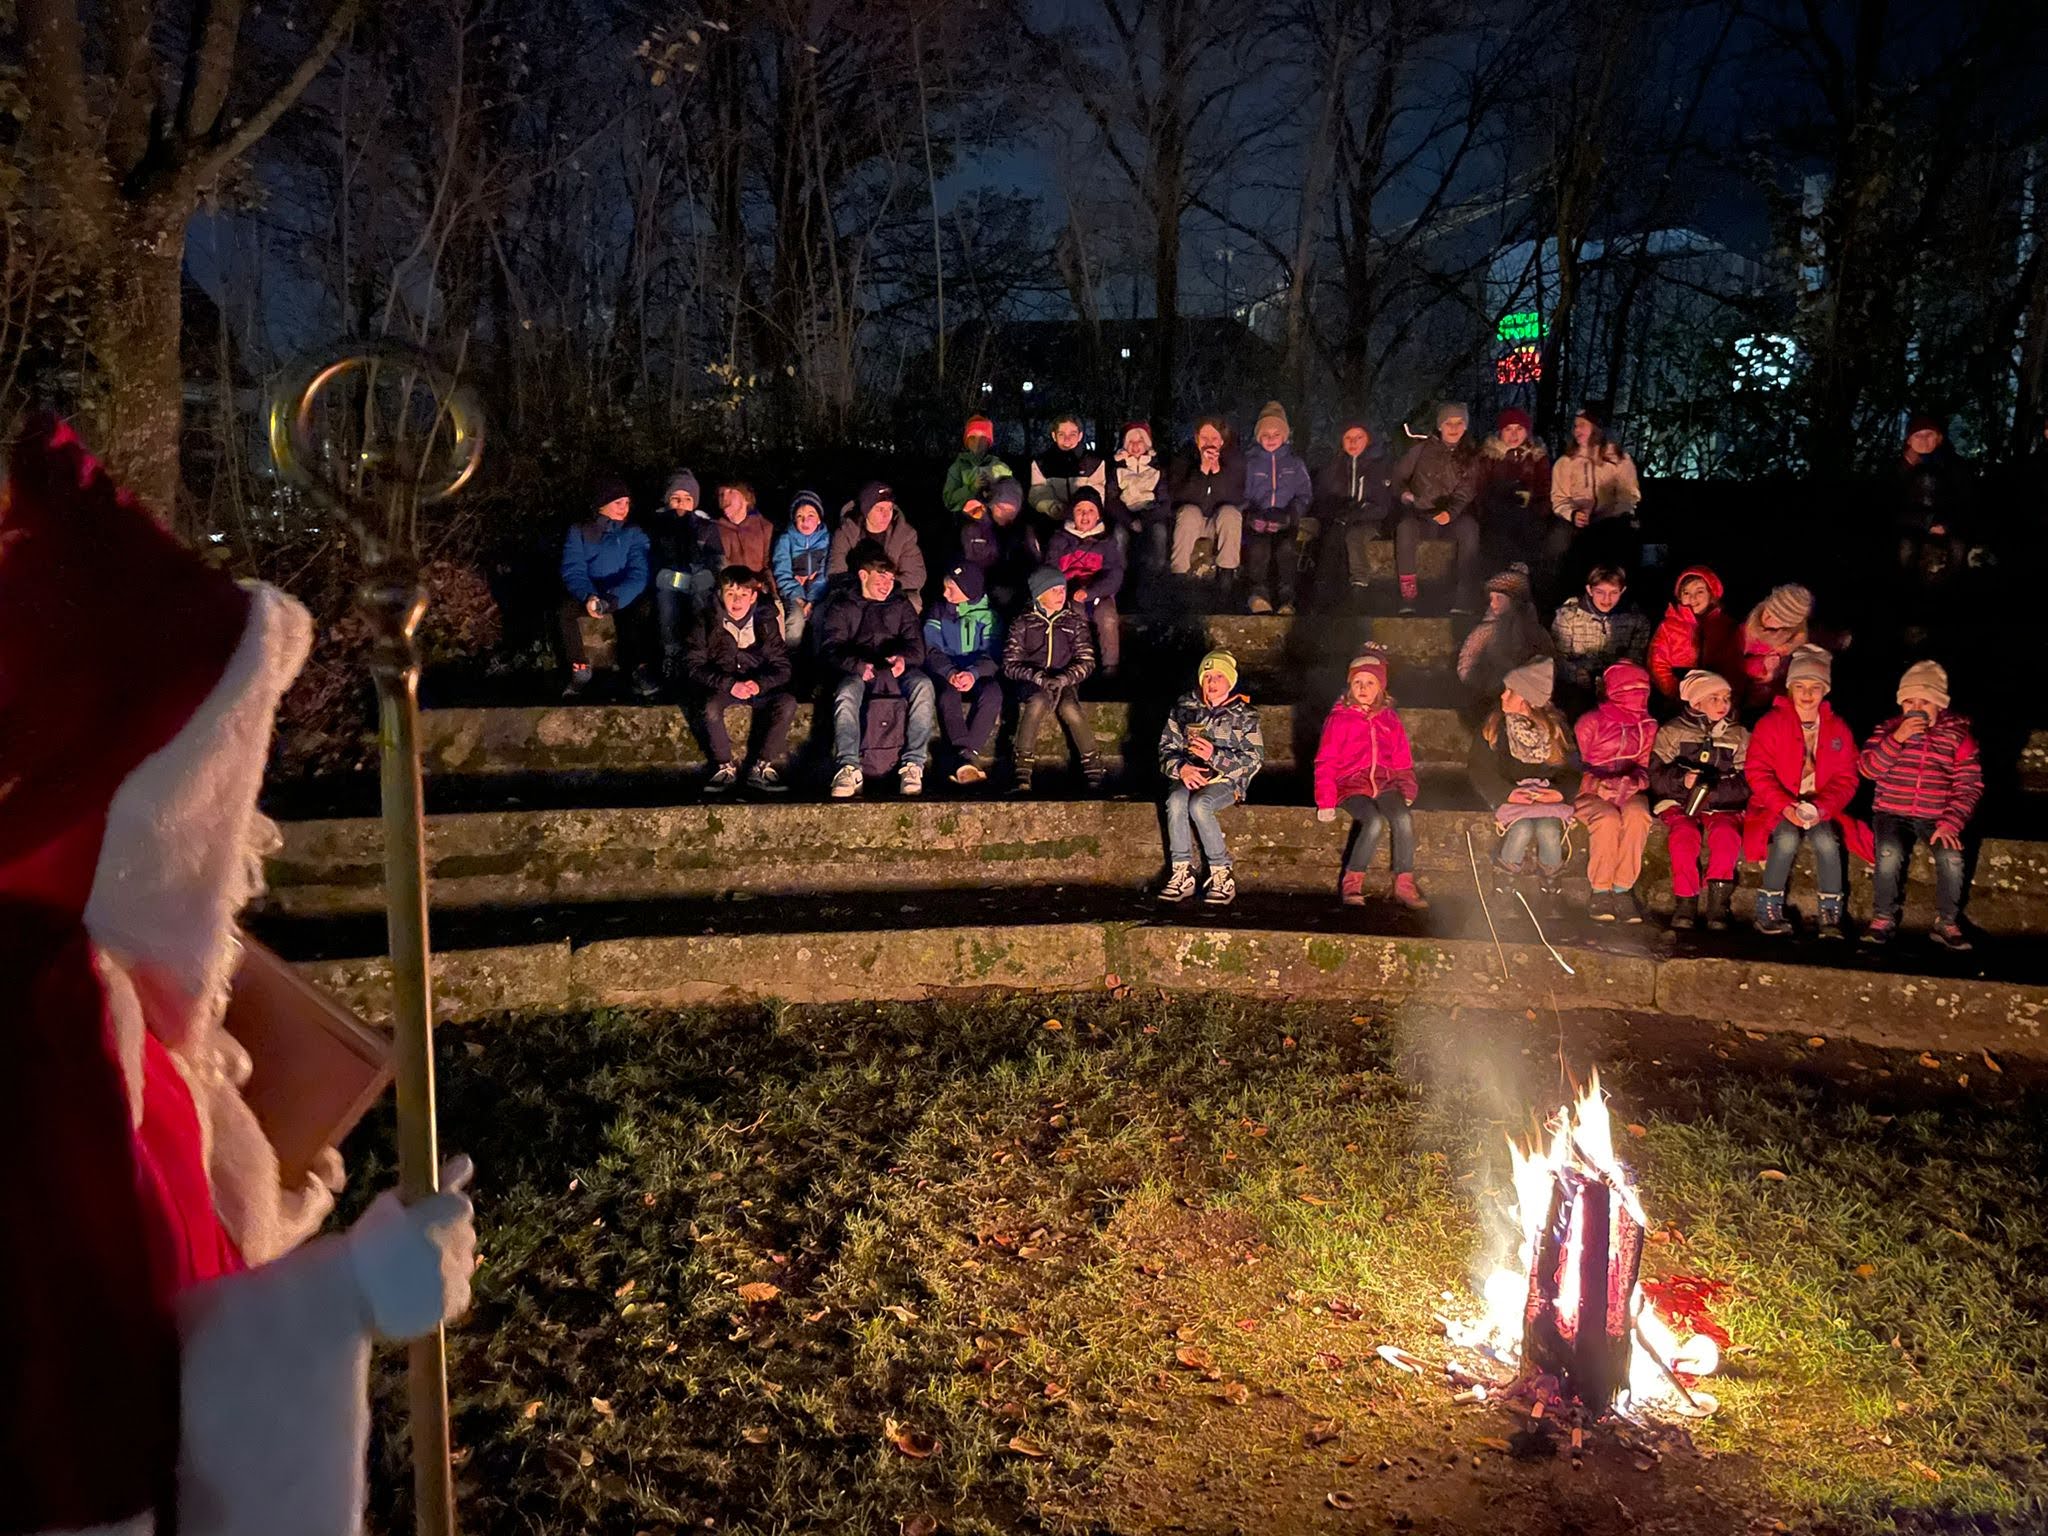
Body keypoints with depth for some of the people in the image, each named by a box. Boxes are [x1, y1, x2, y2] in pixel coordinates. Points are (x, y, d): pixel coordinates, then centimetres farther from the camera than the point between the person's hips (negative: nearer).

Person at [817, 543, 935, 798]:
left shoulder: (901, 605, 22)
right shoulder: (841, 606, 16)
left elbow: (917, 646, 8)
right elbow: (829, 650, 1)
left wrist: (903, 658, -18)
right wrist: (858, 665, -21)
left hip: (896, 673, 1)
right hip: (858, 674, -1)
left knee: (923, 683, -32)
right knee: (847, 691, -36)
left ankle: (914, 765, -38)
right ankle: (848, 768, -47)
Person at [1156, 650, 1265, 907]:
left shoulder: (1243, 714, 4)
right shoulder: (1185, 708, 11)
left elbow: (1255, 759, -3)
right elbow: (1167, 747, 10)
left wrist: (1215, 756, -17)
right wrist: (1181, 768, -13)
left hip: (1227, 780, -3)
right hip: (1190, 776, 3)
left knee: (1199, 805, -35)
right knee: (1175, 801, -33)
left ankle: (1222, 875, -24)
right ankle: (1182, 873, -27)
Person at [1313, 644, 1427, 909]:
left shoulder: (1390, 720, 16)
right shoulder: (1339, 718, 4)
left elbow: (1402, 762, 21)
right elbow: (1325, 763, 2)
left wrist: (1407, 790, 4)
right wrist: (1326, 801, -7)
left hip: (1384, 783, 3)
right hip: (1351, 785, -3)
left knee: (1403, 819, -29)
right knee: (1374, 822, -33)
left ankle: (1405, 883, -19)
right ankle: (1352, 881, -18)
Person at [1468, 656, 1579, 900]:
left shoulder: (1556, 726, 0)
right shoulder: (1495, 726, -4)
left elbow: (1571, 768, 6)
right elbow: (1479, 768, -4)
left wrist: (1560, 790, -15)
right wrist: (1507, 792, -18)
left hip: (1547, 797, 1)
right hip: (1509, 795, -1)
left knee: (1548, 830, -30)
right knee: (1522, 829, -31)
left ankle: (1552, 894, -7)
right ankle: (1501, 894, -14)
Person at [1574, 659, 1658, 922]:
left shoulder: (1647, 726, 10)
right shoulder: (1592, 721, -5)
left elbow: (1645, 765, 11)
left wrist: (1637, 780, -13)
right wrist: (1602, 784, -22)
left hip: (1628, 791, 4)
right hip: (1591, 791, -3)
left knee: (1637, 815, -33)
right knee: (1607, 818, -37)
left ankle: (1622, 888, -26)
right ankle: (1601, 891, -24)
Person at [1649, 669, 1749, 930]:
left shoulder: (1739, 736, 12)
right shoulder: (1672, 732, 8)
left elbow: (1746, 785, 1)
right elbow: (1656, 776, -2)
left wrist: (1716, 787, -17)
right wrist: (1683, 779, -21)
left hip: (1723, 808, 1)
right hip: (1678, 804, -1)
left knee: (1726, 834, -31)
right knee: (1685, 834, -32)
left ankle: (1718, 902, -23)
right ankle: (1685, 902, -22)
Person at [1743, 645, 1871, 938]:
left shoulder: (1838, 729, 7)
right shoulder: (1770, 724, -2)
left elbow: (1845, 779, 3)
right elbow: (1757, 772, -8)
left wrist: (1821, 808, -17)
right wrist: (1785, 807, -22)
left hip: (1822, 809, 2)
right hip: (1777, 807, -2)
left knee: (1826, 839, -30)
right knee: (1787, 837, -33)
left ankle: (1830, 915, -20)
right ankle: (1768, 911, -21)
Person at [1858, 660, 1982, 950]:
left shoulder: (1958, 735, 3)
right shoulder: (1889, 729, 5)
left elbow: (1969, 785, 0)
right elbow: (1867, 769, -7)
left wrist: (1951, 822, -15)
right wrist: (1897, 738, -19)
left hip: (1937, 816, 0)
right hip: (1893, 812, 0)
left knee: (1952, 857, -27)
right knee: (1890, 853, -30)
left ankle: (1946, 922, -5)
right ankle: (1883, 918, -10)